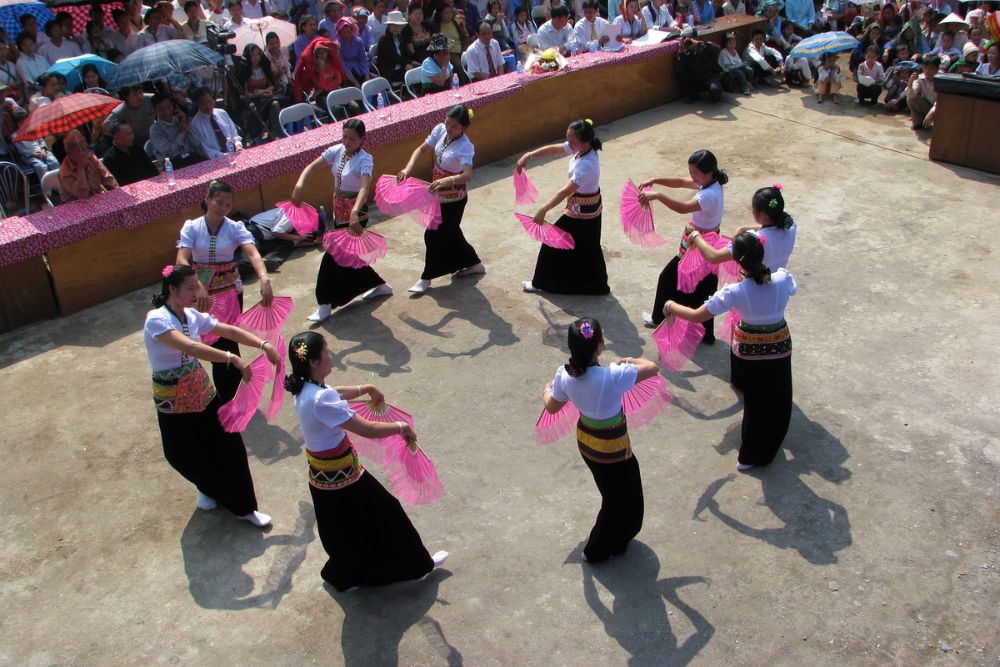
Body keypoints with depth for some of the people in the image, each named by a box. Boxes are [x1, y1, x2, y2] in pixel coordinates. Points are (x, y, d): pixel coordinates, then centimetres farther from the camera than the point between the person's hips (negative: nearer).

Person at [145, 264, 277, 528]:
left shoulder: (192, 315, -2)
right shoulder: (156, 320, -23)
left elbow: (229, 330, -6)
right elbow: (190, 347, -38)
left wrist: (263, 344, -22)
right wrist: (233, 360, -47)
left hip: (203, 392, 6)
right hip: (174, 401, -6)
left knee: (229, 446, 3)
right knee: (185, 455, 10)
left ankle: (243, 507, 16)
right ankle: (210, 489, 42)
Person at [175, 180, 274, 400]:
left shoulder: (235, 228, -7)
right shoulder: (192, 227, -8)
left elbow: (252, 253, -24)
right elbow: (181, 260, -20)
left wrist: (264, 278, -44)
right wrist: (198, 286, -38)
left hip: (230, 290, 0)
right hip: (202, 291, 0)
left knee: (230, 341, -1)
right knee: (215, 343, 6)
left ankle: (234, 396, 14)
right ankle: (223, 397, 20)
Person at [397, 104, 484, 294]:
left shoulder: (464, 147, -28)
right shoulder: (440, 130, -8)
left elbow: (467, 175, -42)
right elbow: (422, 149, -2)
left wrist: (448, 181, -61)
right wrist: (408, 169, -18)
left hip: (453, 199, -8)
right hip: (439, 194, 8)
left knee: (434, 235, 0)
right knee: (449, 232, 22)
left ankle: (427, 278, 17)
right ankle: (474, 264, 41)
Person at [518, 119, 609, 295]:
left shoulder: (586, 165, -34)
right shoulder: (581, 149, -8)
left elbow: (566, 191, -42)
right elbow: (553, 149, 0)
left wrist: (544, 210, -47)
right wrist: (529, 155, -10)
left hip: (581, 211, -9)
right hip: (589, 209, 9)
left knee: (554, 242, 5)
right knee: (586, 248, 24)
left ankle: (542, 283, 21)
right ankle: (596, 284, 40)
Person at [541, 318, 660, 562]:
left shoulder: (564, 375, -18)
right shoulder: (613, 376, -34)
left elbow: (552, 407, -1)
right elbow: (652, 368, -20)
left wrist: (547, 390, 21)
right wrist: (629, 361, -1)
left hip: (585, 441, 6)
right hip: (612, 448, -6)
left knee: (613, 492, 31)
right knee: (620, 498, 20)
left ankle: (616, 538, 53)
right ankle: (597, 550, 37)